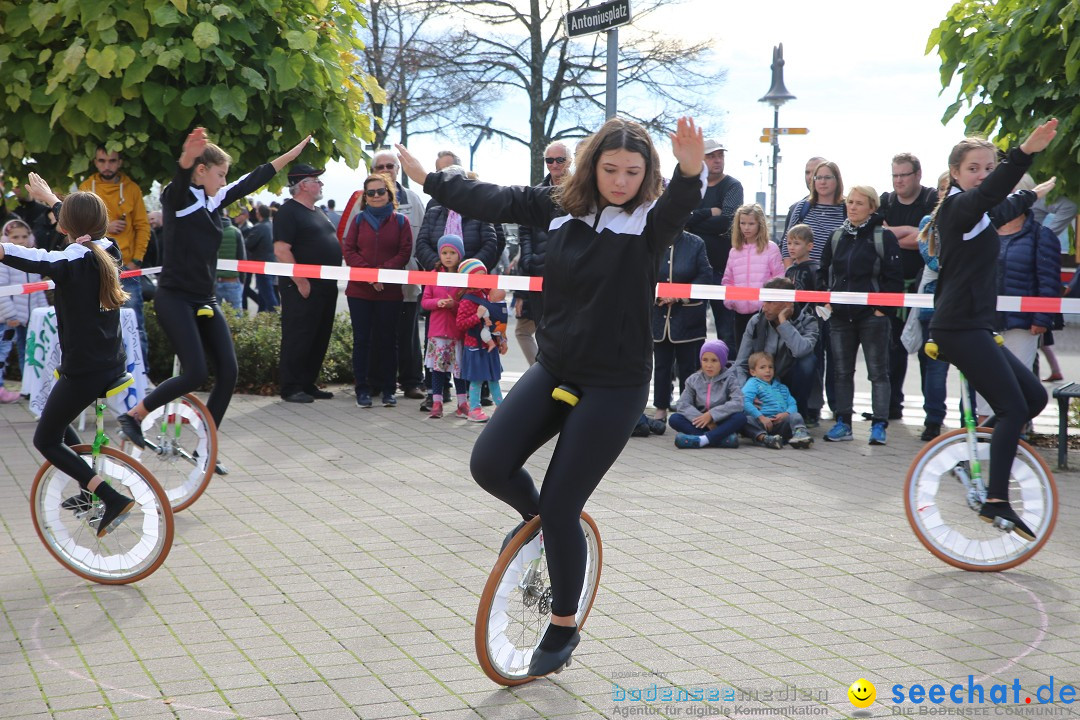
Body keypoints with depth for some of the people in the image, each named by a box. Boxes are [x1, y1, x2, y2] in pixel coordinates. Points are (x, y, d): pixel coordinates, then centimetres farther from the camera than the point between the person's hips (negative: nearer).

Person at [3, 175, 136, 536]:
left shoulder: (72, 262, -19)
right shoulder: (108, 251, 2)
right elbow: (84, 229, 23)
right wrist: (48, 197, 38)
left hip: (83, 370, -8)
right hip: (114, 365, 8)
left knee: (45, 440, 5)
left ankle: (114, 500, -7)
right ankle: (87, 492, 37)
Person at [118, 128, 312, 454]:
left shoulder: (216, 199, 12)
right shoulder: (178, 198, -9)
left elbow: (255, 179, 19)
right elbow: (180, 179, -33)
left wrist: (295, 151, 23)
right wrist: (186, 158, -56)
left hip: (205, 301, 8)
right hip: (174, 298, -8)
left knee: (228, 372, -1)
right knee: (196, 373, -17)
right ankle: (132, 415, 2)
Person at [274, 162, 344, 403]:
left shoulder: (317, 212, 19)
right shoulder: (288, 212, -9)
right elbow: (281, 250, -18)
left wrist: (333, 278, 17)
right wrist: (300, 282, -21)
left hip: (326, 287, 9)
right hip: (303, 288, -9)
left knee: (319, 339, 11)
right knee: (298, 338, -6)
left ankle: (308, 384, 20)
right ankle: (291, 388, -1)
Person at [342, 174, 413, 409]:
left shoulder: (400, 221, 4)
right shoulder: (359, 220, 8)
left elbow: (405, 253, -3)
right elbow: (348, 250, 2)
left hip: (389, 291, -1)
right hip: (359, 290, 1)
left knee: (387, 340, 4)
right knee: (361, 340, 2)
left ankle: (388, 390, 11)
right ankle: (362, 390, 7)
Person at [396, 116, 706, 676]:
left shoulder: (649, 220, -13)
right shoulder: (562, 207, 1)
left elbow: (679, 205, -36)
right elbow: (494, 201, 12)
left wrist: (691, 171, -59)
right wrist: (427, 178, 21)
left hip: (614, 384, -5)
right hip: (554, 368, 5)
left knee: (560, 508, -4)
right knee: (490, 463, -12)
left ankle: (563, 627, 19)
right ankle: (533, 515, 25)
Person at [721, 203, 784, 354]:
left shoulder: (770, 248, -1)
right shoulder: (735, 251, 13)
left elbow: (779, 278, -2)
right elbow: (728, 280, 17)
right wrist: (729, 299, 1)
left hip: (763, 310, -5)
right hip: (740, 311, 5)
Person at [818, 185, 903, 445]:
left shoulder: (883, 237, -6)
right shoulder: (836, 237, 10)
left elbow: (894, 277, -9)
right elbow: (824, 272, 18)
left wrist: (883, 308, -13)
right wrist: (825, 301, 6)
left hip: (872, 316, -5)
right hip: (841, 316, 6)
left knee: (878, 372, 0)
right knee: (842, 371, 9)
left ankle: (879, 424, 2)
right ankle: (843, 423, 16)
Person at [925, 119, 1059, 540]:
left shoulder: (967, 212, 17)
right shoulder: (959, 206, -13)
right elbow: (988, 193, -35)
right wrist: (1025, 153, -48)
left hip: (973, 327, 10)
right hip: (961, 327, -10)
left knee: (1035, 396, 12)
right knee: (1013, 407, -13)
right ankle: (996, 502, -14)